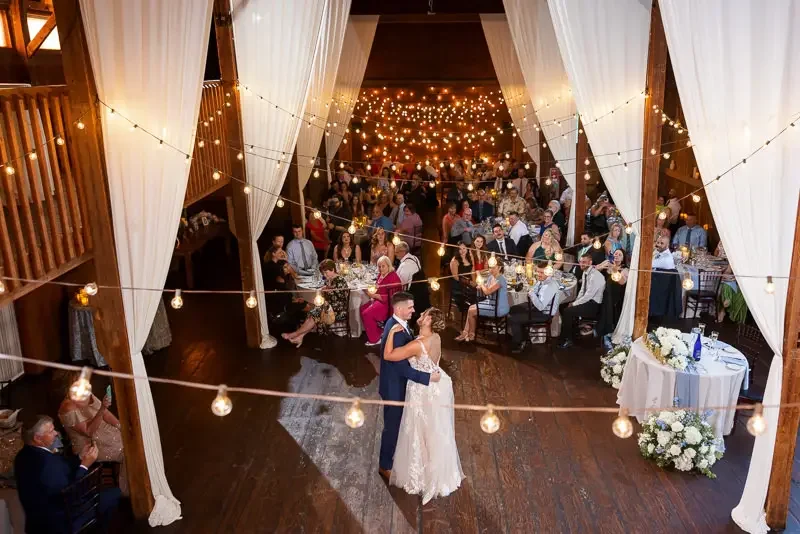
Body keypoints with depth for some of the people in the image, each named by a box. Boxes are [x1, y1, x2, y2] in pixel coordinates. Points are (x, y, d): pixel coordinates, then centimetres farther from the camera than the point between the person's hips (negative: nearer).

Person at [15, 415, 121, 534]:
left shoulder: (27, 454, -3)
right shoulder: (46, 462, -34)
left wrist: (80, 457, 1)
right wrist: (85, 465, -20)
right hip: (57, 522, -10)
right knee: (114, 493, -2)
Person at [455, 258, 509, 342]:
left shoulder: (500, 279, -24)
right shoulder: (491, 277, 7)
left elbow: (487, 292, -31)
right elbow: (484, 291, 14)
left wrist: (482, 285, -10)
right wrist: (481, 287, -9)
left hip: (499, 308, -10)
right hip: (491, 303, 10)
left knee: (471, 311, -7)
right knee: (471, 308, 8)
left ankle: (471, 335, 12)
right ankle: (465, 333, 11)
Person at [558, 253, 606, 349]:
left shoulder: (595, 276, -21)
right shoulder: (585, 273, 8)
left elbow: (589, 295, -24)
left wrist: (575, 304, -17)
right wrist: (575, 302, 0)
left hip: (593, 305, -9)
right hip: (586, 300, 9)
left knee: (567, 311, -21)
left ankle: (568, 340, -7)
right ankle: (572, 332, 6)